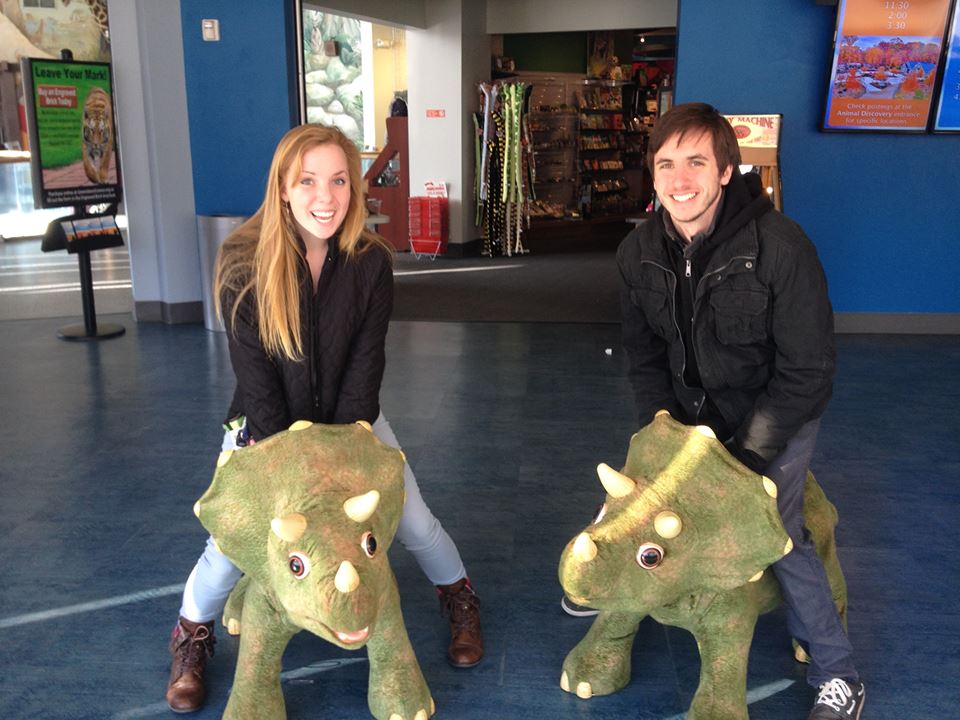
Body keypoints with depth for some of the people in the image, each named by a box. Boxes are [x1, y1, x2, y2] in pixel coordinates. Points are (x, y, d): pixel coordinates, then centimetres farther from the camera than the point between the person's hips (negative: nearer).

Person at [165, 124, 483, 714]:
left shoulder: (371, 261, -15)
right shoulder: (243, 263, -20)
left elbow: (365, 366, -12)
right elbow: (255, 376, -17)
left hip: (351, 419, 2)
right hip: (264, 424, -1)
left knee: (413, 521, 0)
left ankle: (461, 599, 31)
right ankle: (192, 637, 25)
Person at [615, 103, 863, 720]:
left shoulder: (780, 247, -27)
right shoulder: (639, 252, -11)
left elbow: (808, 372, -21)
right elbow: (644, 354, 1)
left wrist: (748, 453, -22)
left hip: (776, 414, -4)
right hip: (693, 410, 5)